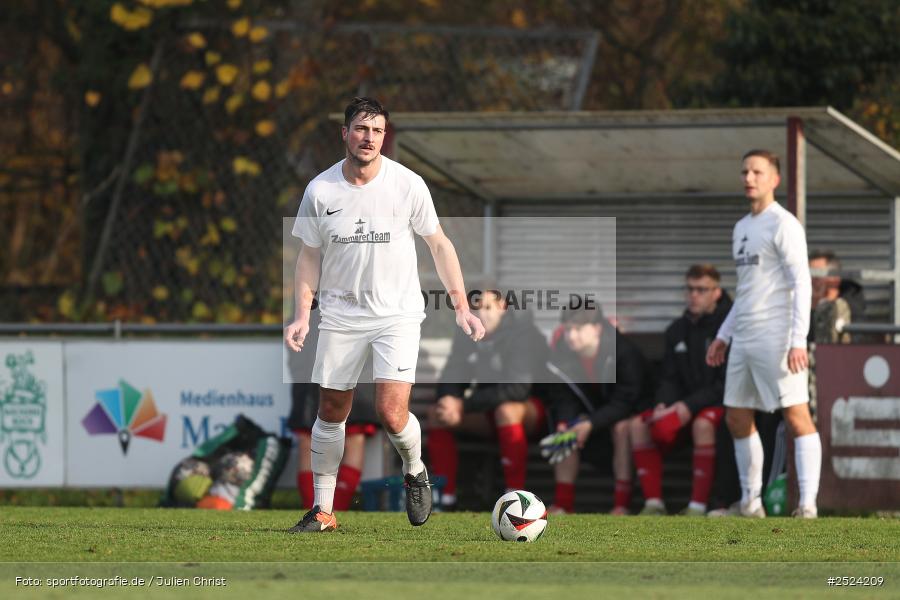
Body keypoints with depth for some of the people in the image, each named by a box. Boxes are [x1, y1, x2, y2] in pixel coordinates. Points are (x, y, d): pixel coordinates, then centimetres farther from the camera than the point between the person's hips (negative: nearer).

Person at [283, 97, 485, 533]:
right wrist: (302, 315, -4)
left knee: (392, 414, -15)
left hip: (398, 314, -2)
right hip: (341, 314, 2)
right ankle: (322, 511, 19)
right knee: (331, 413, 6)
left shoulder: (407, 185, -8)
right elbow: (310, 255, 7)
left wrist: (462, 307, -2)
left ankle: (414, 472, 17)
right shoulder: (320, 191, -4)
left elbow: (439, 244, 3)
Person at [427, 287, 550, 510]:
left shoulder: (523, 332, -19)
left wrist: (464, 404, -33)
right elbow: (451, 378, 0)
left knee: (507, 410, -38)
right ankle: (445, 497, -12)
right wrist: (450, 400, -26)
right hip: (489, 412, 6)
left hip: (533, 410, -6)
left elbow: (517, 389, -29)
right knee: (437, 412, -12)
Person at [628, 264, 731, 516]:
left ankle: (698, 505, -35)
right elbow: (669, 379, 11)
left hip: (722, 402, -7)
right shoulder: (677, 330, 10)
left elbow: (727, 383, -18)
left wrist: (688, 407, -24)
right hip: (685, 404, 7)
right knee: (638, 425, -12)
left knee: (703, 424, -39)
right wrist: (663, 405, -12)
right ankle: (653, 503, -15)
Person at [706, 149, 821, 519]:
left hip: (776, 338, -9)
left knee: (796, 416, -12)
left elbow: (802, 284, -13)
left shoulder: (782, 225, -7)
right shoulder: (742, 228, 19)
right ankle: (751, 502, 18)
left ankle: (807, 504, -16)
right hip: (744, 341, 9)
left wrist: (798, 341, -21)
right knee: (737, 419, 9)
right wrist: (723, 336, 22)